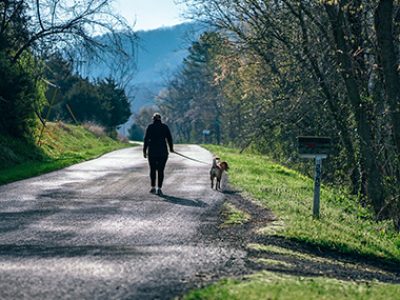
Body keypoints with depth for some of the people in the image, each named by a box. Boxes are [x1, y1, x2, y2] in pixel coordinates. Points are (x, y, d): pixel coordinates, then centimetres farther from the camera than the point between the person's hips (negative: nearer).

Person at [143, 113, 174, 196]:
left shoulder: (150, 127, -1)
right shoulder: (165, 127, 2)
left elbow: (146, 139, -6)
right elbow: (169, 138, 3)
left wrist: (144, 151, -2)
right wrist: (171, 148, 18)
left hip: (152, 151, 0)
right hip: (163, 151, 0)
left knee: (152, 170, 15)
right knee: (160, 170, 4)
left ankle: (153, 188, 17)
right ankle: (159, 189, -4)